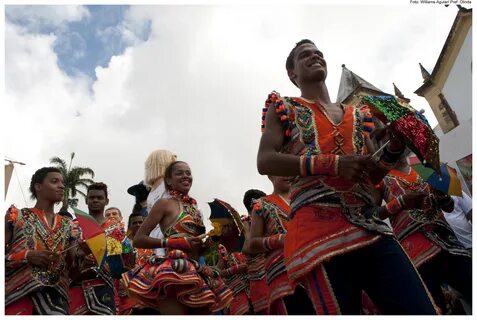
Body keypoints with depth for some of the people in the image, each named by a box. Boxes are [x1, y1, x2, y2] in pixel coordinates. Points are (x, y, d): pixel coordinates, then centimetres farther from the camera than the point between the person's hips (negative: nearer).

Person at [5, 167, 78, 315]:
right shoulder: (16, 216, 5)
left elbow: (71, 269, 12)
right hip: (16, 293, -2)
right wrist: (27, 256, -15)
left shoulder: (68, 225, 14)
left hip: (55, 296, 3)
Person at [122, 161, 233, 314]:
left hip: (197, 272, 8)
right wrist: (177, 242, -15)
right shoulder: (165, 203, -1)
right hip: (174, 270, -7)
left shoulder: (194, 207, 19)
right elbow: (138, 239, -8)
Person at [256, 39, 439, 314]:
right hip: (320, 229, -4)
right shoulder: (283, 108, 14)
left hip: (372, 227, 5)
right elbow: (265, 162, -2)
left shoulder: (358, 114, 26)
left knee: (422, 311, -6)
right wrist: (332, 164, -13)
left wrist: (394, 148, 2)